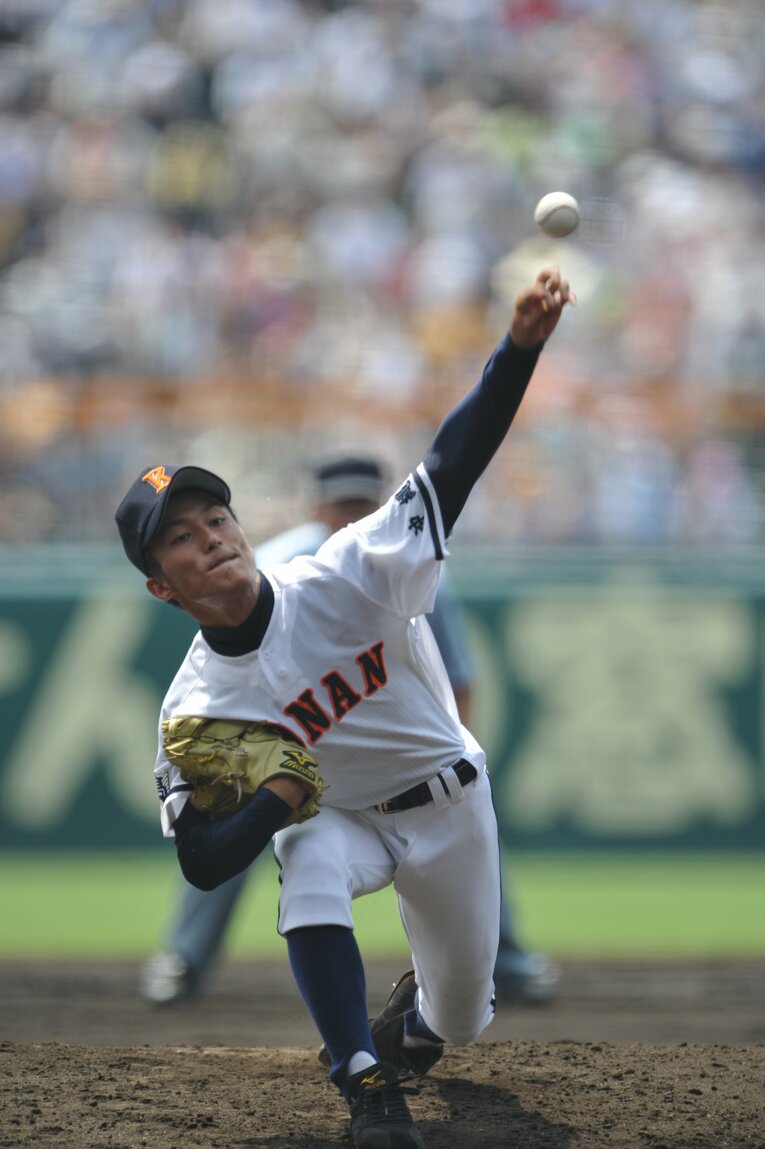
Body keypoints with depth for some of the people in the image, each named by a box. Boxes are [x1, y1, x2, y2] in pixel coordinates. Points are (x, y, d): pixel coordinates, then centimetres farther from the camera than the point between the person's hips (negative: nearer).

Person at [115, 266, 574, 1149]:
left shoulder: (346, 578, -26)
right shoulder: (193, 711, -22)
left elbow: (452, 466, -35)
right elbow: (202, 864, -20)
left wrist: (520, 347, -49)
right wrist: (278, 798, -38)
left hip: (447, 800, 1)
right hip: (334, 819, -1)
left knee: (462, 1019, 11)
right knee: (312, 875, -37)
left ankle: (414, 1013, 51)